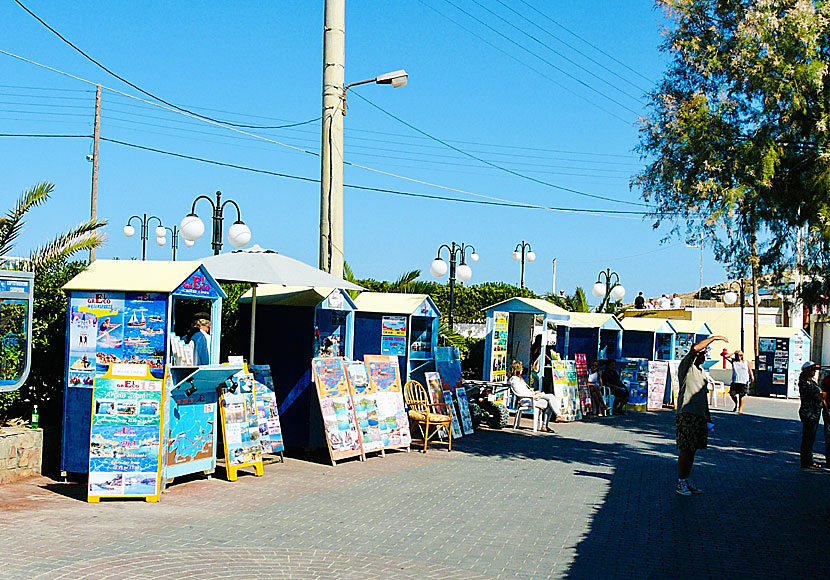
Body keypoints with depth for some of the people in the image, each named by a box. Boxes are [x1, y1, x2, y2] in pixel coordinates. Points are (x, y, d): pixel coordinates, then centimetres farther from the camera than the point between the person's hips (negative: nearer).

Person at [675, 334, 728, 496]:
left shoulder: (701, 371, 20)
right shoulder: (686, 366, -4)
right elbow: (695, 349, -22)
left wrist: (708, 418, 24)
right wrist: (714, 338, -17)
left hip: (700, 416, 8)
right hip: (686, 414, -8)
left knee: (693, 449, 9)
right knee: (686, 450, -7)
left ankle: (687, 481, 15)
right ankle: (681, 483, -1)